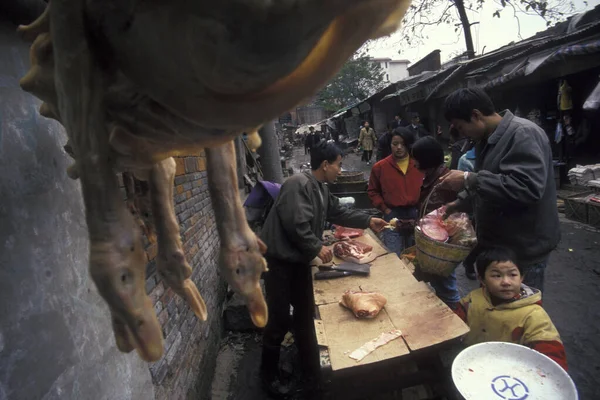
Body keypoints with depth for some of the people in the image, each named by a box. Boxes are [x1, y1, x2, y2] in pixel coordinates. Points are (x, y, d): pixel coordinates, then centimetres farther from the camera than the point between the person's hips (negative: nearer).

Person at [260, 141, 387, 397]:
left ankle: (310, 366, 36)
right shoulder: (298, 184, -23)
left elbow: (338, 213, 19)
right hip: (279, 260, -9)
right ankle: (269, 373, 24)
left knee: (305, 312, 18)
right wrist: (318, 248, -18)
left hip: (299, 259, 9)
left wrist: (368, 221, 18)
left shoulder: (321, 189, 8)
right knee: (279, 318, 1)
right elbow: (296, 224, -28)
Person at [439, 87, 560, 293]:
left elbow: (527, 188, -35)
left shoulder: (523, 134, -21)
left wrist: (469, 179, -31)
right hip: (497, 244, 9)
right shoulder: (487, 139, 9)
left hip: (524, 249, -9)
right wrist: (459, 203, 11)